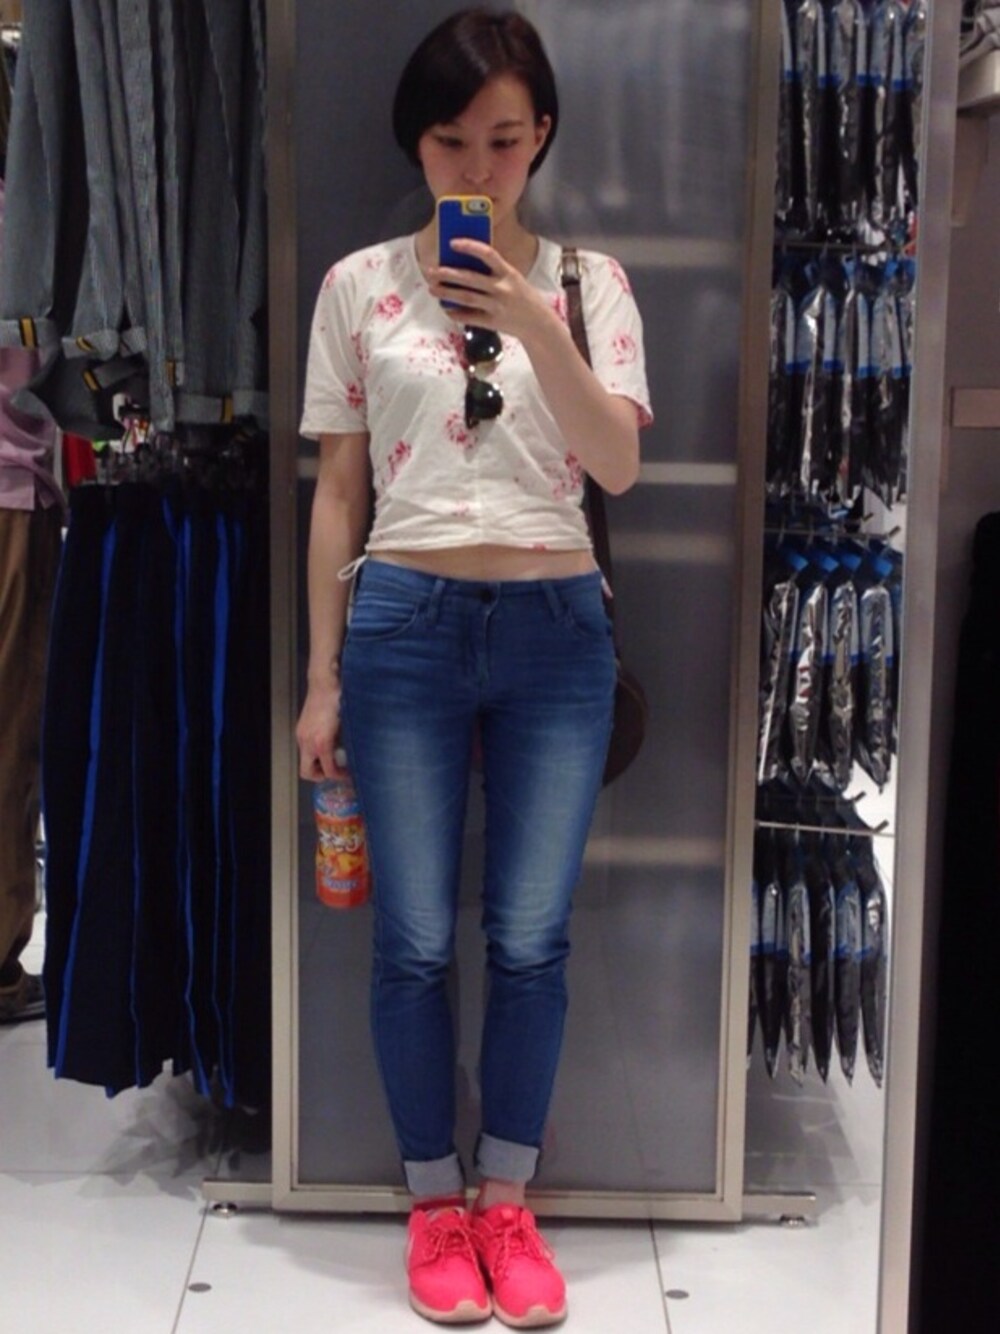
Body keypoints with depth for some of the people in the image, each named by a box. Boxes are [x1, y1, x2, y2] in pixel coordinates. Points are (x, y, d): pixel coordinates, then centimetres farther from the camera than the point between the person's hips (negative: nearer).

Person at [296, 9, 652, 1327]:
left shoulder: (589, 281, 5)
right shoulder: (360, 285, 5)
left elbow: (620, 465, -7)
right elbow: (339, 491, 6)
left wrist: (535, 325, -21)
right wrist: (323, 675, 5)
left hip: (555, 631, 0)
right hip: (407, 625, 0)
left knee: (531, 941, 4)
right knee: (416, 944, 4)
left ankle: (507, 1202, 24)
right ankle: (434, 1204, 24)